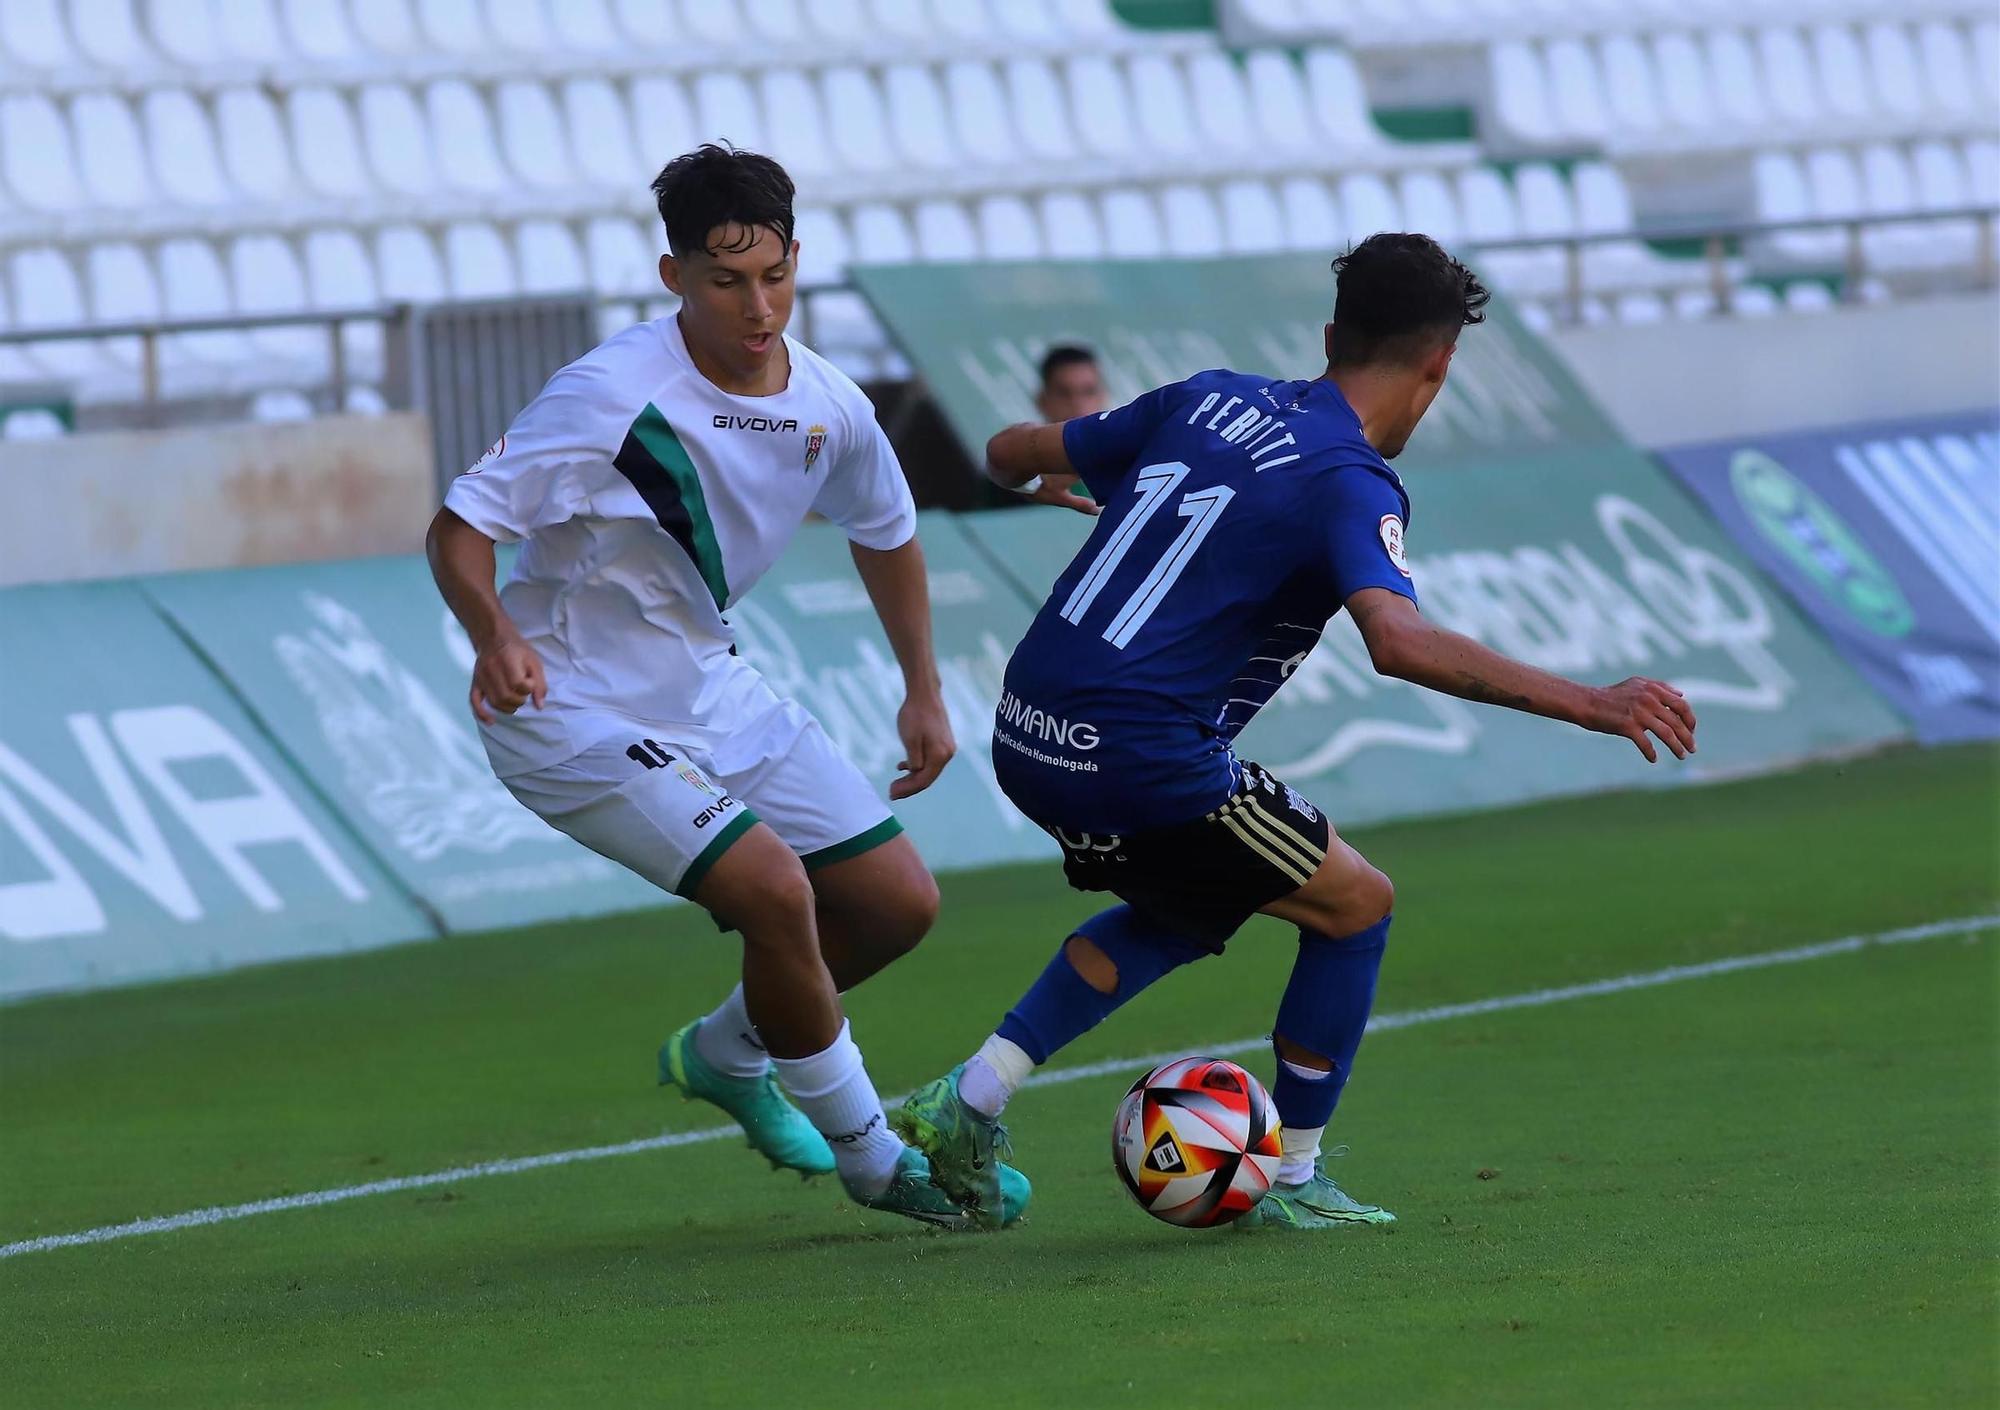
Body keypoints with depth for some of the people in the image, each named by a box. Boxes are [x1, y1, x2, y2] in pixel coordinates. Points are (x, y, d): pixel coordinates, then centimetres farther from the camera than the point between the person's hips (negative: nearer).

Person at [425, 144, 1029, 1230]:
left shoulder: (826, 406, -6)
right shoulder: (613, 396, -27)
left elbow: (884, 532, 15)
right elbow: (458, 527, -24)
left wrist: (924, 691, 16)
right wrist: (494, 636, -43)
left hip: (708, 687, 8)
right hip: (579, 714, -8)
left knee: (898, 902, 6)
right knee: (773, 888, -24)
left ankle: (725, 1056, 33)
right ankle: (874, 1160, -3)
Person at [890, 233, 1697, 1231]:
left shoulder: (1209, 401, 11)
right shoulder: (1349, 484, -10)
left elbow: (1015, 454, 22)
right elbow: (1397, 641, -29)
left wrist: (1034, 460, 47)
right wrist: (1582, 703, -30)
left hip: (1027, 732, 8)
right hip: (1142, 759, -8)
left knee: (1183, 909, 31)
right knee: (1354, 905, 12)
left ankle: (968, 1101, 21)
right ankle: (1290, 1179, 18)